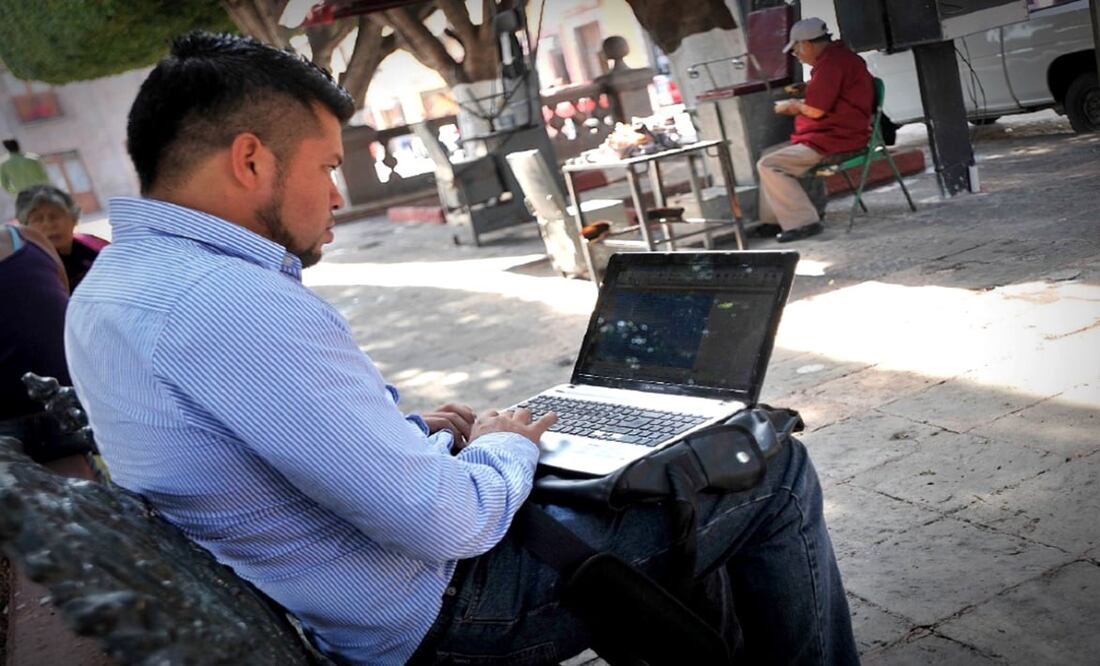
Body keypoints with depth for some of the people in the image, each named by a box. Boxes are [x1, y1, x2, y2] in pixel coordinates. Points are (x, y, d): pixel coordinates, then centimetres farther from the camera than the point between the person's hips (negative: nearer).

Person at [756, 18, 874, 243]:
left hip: (833, 141, -12)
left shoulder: (831, 62, -19)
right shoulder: (836, 56, 16)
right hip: (829, 137, 12)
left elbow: (815, 110, -21)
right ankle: (772, 220, 14)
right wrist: (797, 105, 16)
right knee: (768, 155, 17)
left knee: (768, 165, -17)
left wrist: (796, 105, -1)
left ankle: (802, 222, -18)